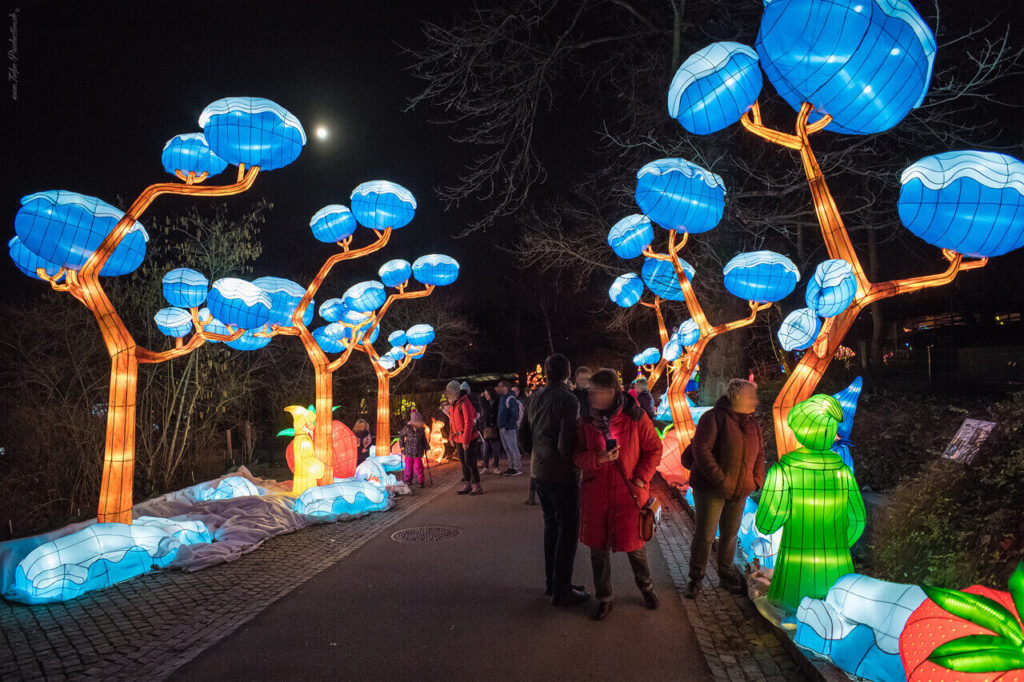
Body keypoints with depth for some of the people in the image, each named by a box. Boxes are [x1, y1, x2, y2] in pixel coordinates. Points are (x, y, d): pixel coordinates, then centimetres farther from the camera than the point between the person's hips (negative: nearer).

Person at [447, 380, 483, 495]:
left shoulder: (464, 403, -17)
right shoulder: (454, 405, 11)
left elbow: (468, 423, -21)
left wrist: (465, 441, -22)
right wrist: (453, 437, 14)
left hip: (469, 438, -9)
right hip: (459, 438, 9)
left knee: (470, 462, -7)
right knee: (463, 462, 12)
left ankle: (477, 486, 1)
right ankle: (467, 484, 20)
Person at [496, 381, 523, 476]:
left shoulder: (511, 399, -15)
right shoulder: (501, 398, 11)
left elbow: (514, 415, -18)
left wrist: (506, 426, -19)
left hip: (509, 429, -9)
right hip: (502, 428, 9)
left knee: (513, 448, -2)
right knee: (507, 449, 14)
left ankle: (516, 468, 4)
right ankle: (511, 467, 22)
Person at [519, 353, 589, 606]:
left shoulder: (534, 398, 4)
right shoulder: (567, 400, -18)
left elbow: (523, 438, 10)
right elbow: (566, 444, -24)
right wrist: (574, 464, -7)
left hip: (539, 472, 7)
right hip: (562, 475, -7)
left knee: (551, 526, 19)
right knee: (568, 530, 3)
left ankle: (552, 582, 29)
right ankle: (562, 592, 9)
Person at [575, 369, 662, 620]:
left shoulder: (635, 417, -9)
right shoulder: (587, 420, -1)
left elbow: (654, 449, -1)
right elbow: (578, 455, 2)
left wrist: (641, 478, -10)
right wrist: (597, 458, -18)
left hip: (629, 493, -2)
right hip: (595, 495, 2)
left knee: (634, 545, 12)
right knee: (598, 548, 11)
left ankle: (646, 587, 41)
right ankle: (604, 598, 30)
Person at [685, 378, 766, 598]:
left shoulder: (753, 424, 11)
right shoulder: (714, 417, -13)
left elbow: (759, 453, 19)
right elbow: (701, 450, -19)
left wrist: (757, 479, 4)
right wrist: (720, 480, -22)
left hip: (739, 491, 6)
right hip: (710, 489, -6)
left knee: (730, 534, 15)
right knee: (705, 535, -1)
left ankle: (726, 575, 32)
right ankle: (696, 578, 14)